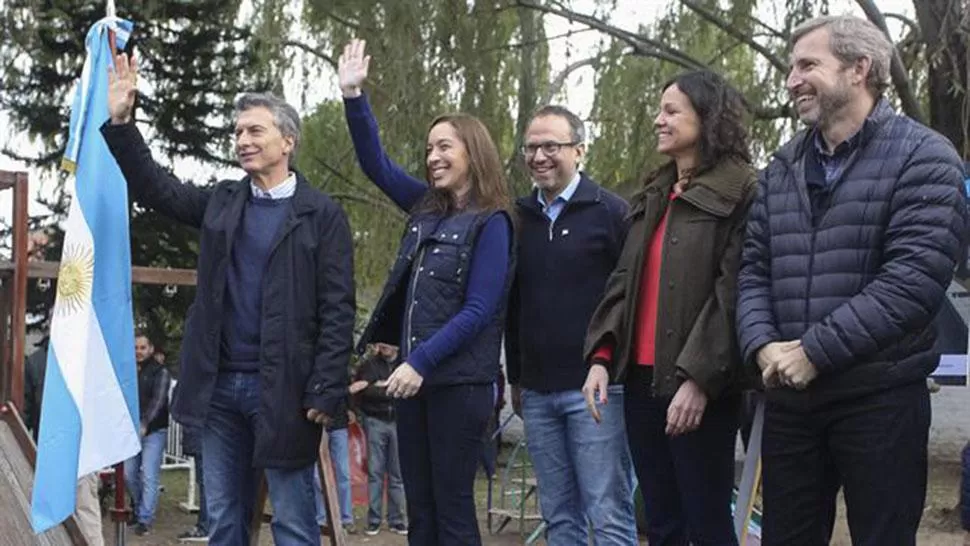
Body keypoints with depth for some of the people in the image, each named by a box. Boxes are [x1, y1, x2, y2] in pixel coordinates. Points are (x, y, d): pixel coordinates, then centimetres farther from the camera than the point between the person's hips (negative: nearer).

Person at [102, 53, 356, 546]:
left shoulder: (321, 214, -4)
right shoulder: (222, 201, 12)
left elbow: (338, 309, -8)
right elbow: (154, 187, 12)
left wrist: (326, 391, -14)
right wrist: (120, 121, -2)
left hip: (282, 390, -5)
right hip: (220, 386, 5)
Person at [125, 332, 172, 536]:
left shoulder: (160, 372, -2)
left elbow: (157, 401, -13)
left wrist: (144, 425, -25)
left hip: (154, 431, -5)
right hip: (132, 430, 5)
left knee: (149, 476, -9)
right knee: (129, 473, 7)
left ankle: (145, 519, -5)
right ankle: (138, 509, 27)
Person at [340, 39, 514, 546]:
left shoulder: (490, 223, -8)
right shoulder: (427, 209, 11)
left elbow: (477, 312, -14)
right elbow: (376, 164, 15)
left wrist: (420, 362, -19)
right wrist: (353, 96, 5)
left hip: (459, 382, -7)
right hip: (415, 376, 7)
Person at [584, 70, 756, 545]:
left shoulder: (740, 195, -7)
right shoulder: (652, 197, 17)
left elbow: (732, 293, -14)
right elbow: (623, 282, 15)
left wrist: (699, 378, -20)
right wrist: (601, 356, 3)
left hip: (701, 387, -7)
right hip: (642, 378, 7)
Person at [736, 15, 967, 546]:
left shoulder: (923, 158, -6)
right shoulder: (782, 168, 13)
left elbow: (914, 278, -17)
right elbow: (753, 269, 10)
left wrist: (814, 351, -19)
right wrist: (762, 346, -10)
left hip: (880, 398, -5)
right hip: (788, 395, 6)